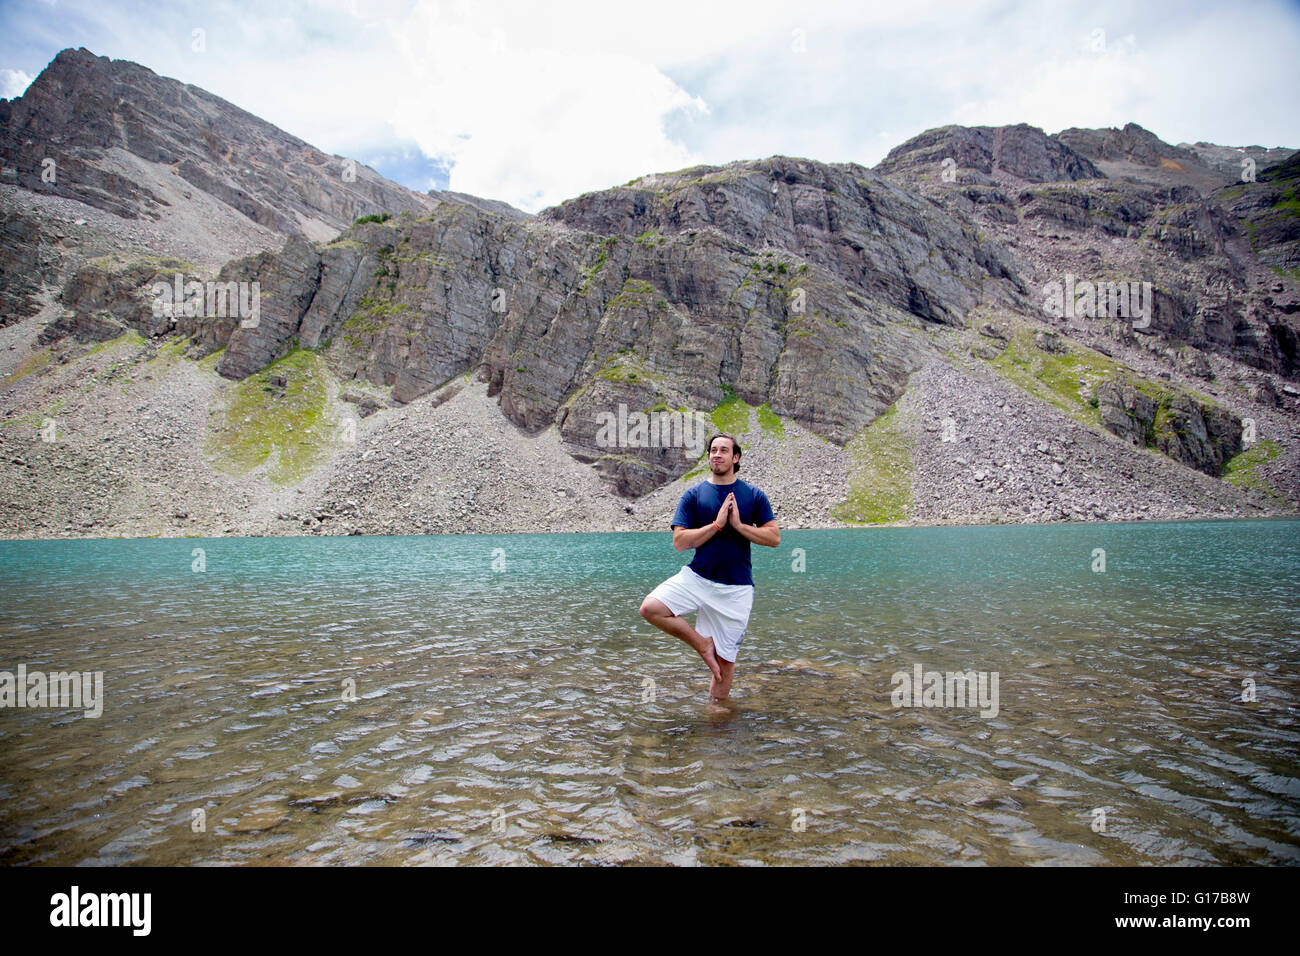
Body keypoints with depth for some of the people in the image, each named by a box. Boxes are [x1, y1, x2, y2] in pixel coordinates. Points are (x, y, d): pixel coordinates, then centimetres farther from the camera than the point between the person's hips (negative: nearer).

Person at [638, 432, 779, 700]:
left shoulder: (754, 495, 4)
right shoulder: (694, 495, 3)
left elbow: (774, 538, 0)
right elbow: (680, 541, -5)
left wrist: (739, 525, -13)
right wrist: (716, 524, -15)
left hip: (736, 587, 0)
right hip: (697, 577, 1)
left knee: (725, 657, 3)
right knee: (650, 608, -21)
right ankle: (702, 644, -2)